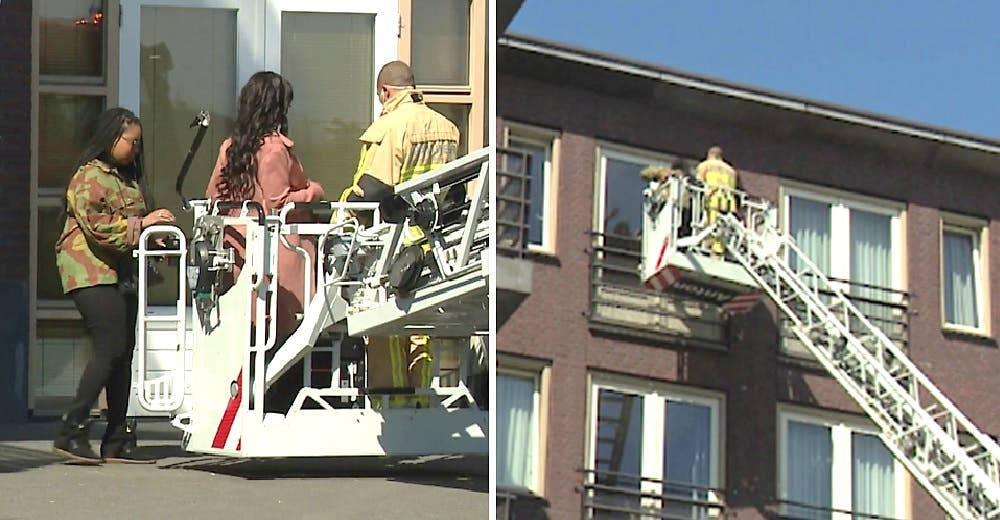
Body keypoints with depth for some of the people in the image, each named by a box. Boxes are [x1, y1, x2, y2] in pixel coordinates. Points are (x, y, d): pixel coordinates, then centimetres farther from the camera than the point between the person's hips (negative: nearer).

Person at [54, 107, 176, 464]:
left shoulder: (128, 177, 20)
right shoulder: (90, 175, -7)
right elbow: (96, 226, -17)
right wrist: (141, 224, -17)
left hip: (120, 273, 9)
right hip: (91, 271, -9)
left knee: (123, 353, 5)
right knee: (110, 347, -18)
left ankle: (117, 440, 7)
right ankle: (71, 431, -15)